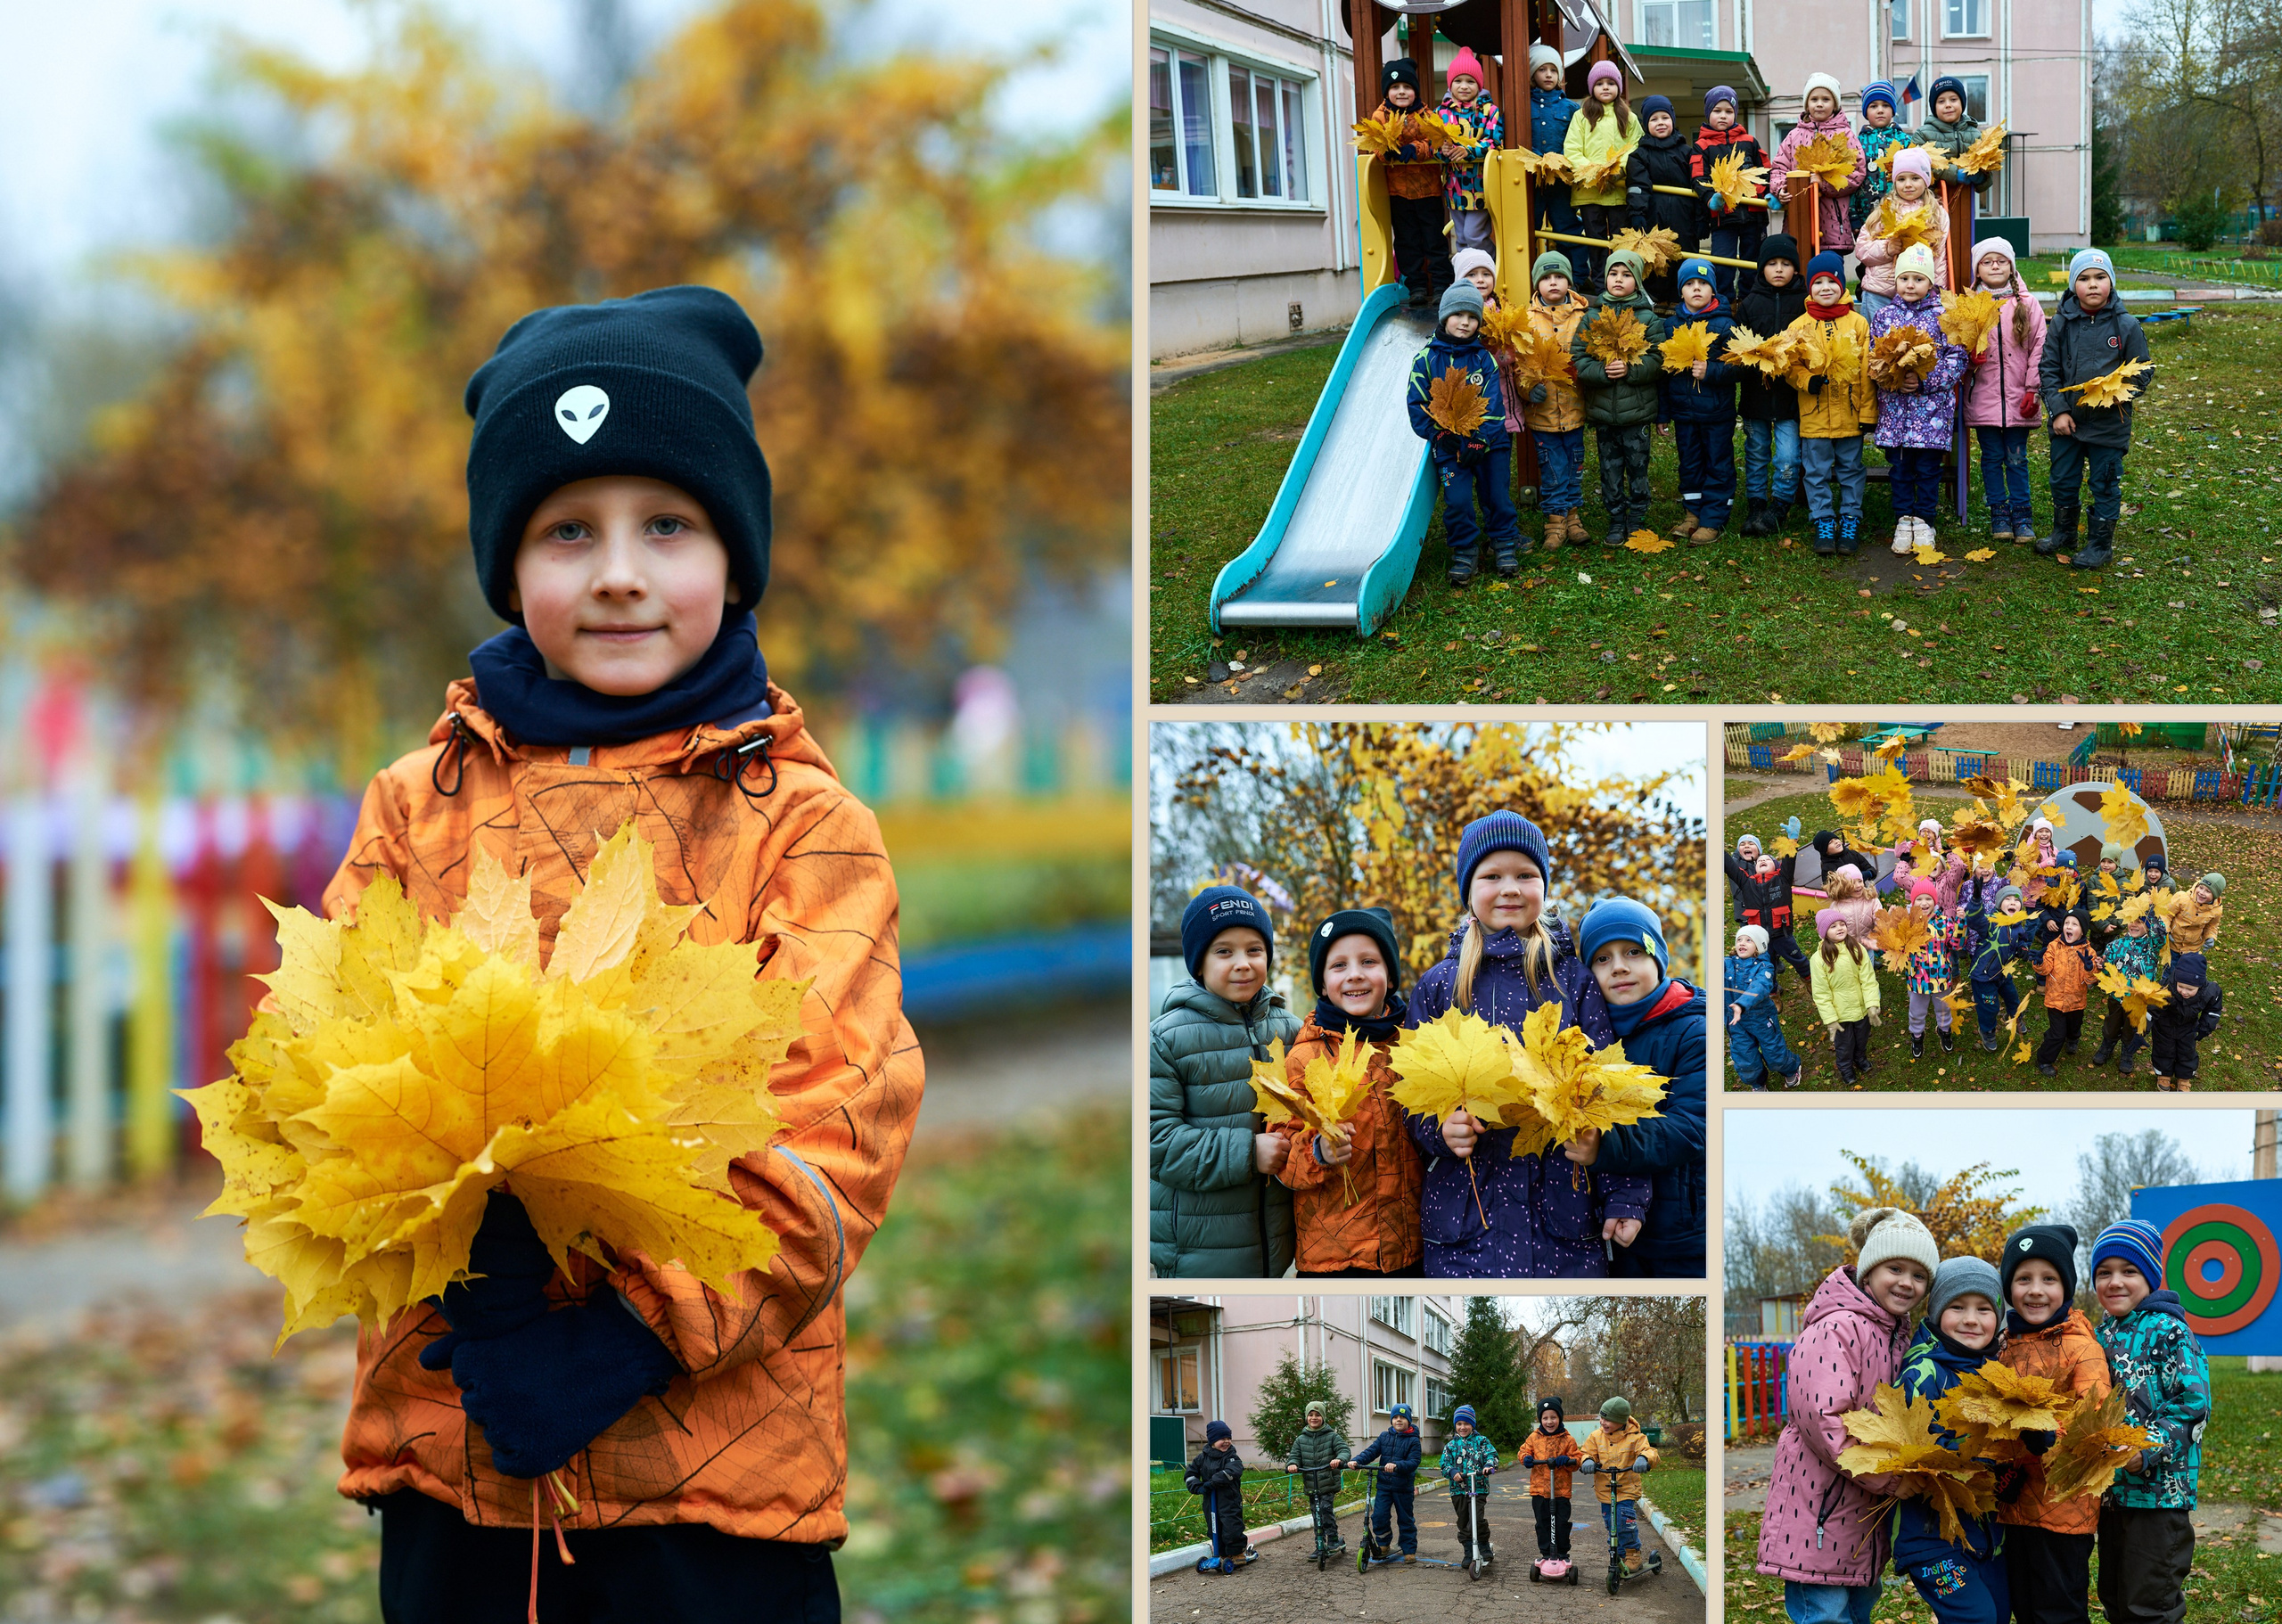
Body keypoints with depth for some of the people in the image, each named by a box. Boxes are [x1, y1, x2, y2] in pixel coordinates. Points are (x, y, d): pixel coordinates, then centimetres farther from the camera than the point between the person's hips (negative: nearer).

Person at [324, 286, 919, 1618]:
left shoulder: (805, 824, 0)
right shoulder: (418, 807, 9)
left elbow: (839, 1137, -8)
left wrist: (638, 1333, -18)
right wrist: (456, 1232, -16)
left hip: (718, 1459, -2)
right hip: (449, 1443, 2)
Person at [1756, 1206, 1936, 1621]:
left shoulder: (1897, 1333, 14)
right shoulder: (1836, 1329, -16)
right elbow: (1823, 1420, -24)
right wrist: (1888, 1477, -23)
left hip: (1865, 1513, 9)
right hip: (1818, 1508, -9)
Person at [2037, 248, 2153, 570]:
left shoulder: (2126, 326, -7)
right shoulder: (2062, 324, -3)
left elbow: (2143, 374, -1)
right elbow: (2048, 369, 1)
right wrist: (2057, 410, -8)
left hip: (2109, 421, -2)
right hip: (2068, 419, 3)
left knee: (2105, 483, 6)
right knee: (2063, 480, 15)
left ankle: (2100, 543, 20)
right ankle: (2064, 532, 36)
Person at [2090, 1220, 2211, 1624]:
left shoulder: (2170, 1332, -11)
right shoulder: (2102, 1336, 13)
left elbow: (2192, 1408, -17)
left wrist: (2145, 1452, -25)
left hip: (2159, 1490, -8)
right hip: (2112, 1489, 8)